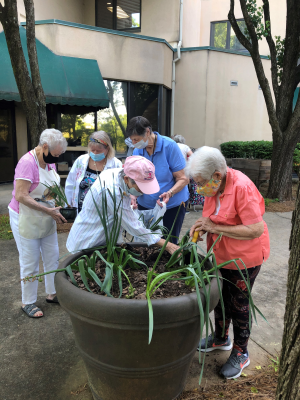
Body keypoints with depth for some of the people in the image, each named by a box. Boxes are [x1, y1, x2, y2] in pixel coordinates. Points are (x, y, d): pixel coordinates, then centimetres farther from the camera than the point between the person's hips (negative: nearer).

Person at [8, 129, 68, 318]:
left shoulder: (50, 161, 2)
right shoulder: (28, 163, -22)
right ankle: (28, 302, 24)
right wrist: (48, 210, -25)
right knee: (30, 263, 5)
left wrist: (59, 207, 0)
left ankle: (52, 293, 33)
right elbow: (21, 196, -27)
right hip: (26, 220, -7)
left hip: (46, 220, 8)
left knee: (53, 258, 14)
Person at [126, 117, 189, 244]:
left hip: (172, 205, -4)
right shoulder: (137, 151, -2)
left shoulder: (169, 146, -16)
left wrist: (170, 193, -31)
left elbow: (183, 179, -15)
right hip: (145, 205, 4)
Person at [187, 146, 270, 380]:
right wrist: (202, 226, -11)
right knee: (220, 297, 21)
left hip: (245, 257, -7)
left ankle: (240, 353, 33)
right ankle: (221, 338, 46)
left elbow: (256, 230, -33)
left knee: (238, 304, 9)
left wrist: (215, 228, -31)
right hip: (221, 255, 8)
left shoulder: (242, 188, -30)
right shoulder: (214, 186, -5)